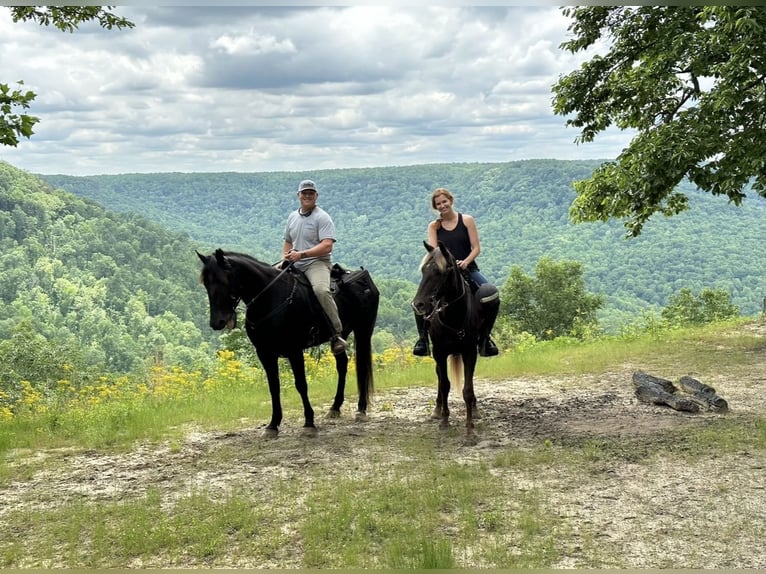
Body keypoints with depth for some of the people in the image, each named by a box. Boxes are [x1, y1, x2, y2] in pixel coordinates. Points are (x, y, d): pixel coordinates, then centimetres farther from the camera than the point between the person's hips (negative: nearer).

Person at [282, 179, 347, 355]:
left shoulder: (322, 218, -5)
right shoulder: (292, 217, 17)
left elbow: (327, 246, -17)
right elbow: (288, 242, 30)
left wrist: (301, 254, -23)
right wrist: (285, 258, 10)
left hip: (317, 263, -8)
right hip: (294, 267, 8)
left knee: (321, 290, -36)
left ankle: (337, 334, -30)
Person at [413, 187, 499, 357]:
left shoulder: (467, 220, 3)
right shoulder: (434, 226, 7)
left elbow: (476, 247, -1)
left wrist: (465, 261, -20)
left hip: (468, 269, -1)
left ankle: (485, 336, -7)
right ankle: (422, 337, -6)